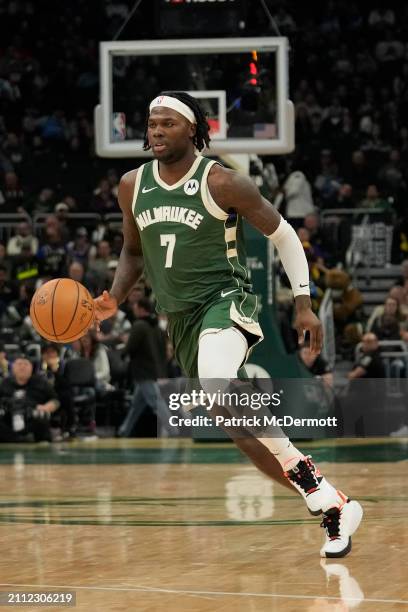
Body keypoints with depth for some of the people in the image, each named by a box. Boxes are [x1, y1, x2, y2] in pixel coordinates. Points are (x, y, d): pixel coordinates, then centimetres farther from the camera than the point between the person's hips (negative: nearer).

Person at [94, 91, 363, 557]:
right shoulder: (133, 186, 6)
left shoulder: (220, 183, -11)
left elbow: (283, 234, -2)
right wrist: (114, 299, 4)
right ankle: (331, 507, 14)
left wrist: (303, 303, -7)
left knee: (216, 383, -37)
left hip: (226, 300, -6)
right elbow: (133, 251, 22)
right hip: (181, 318, 7)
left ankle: (308, 479, -27)